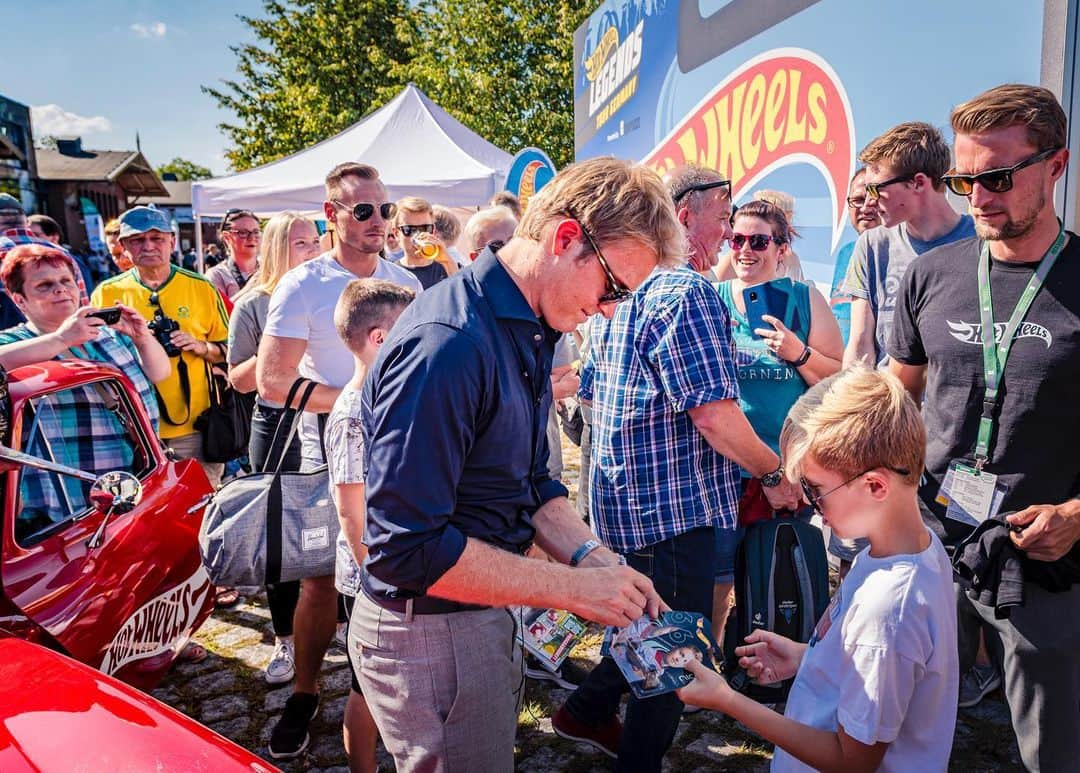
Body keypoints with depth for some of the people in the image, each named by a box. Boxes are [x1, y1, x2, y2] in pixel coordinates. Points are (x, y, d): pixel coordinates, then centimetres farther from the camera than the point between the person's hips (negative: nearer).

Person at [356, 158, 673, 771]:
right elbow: (407, 548, -29)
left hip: (486, 615, 9)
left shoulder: (531, 334, 4)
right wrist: (571, 587, -23)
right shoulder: (449, 345, -28)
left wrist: (589, 555, -9)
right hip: (430, 633, -9)